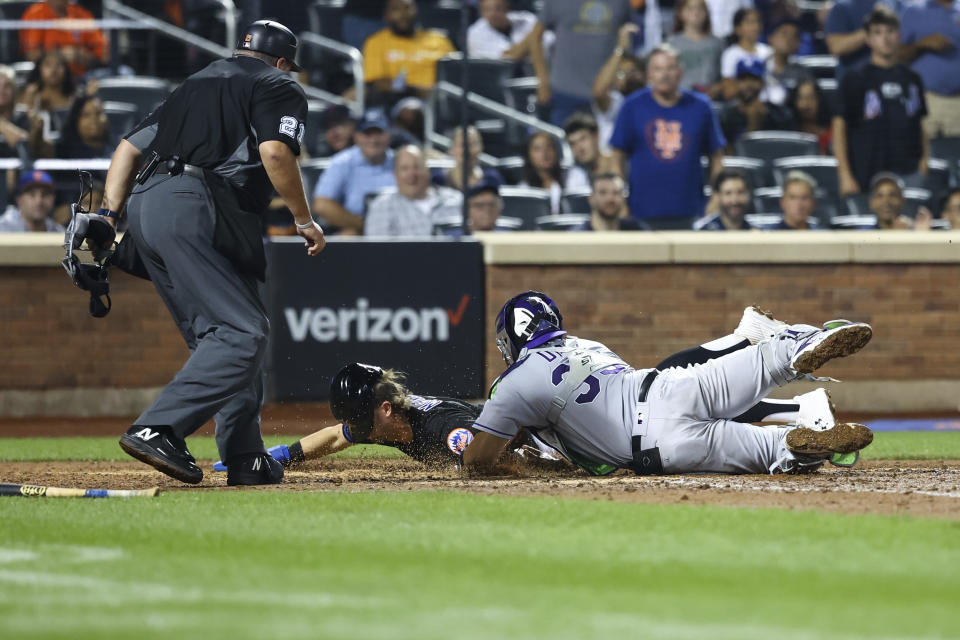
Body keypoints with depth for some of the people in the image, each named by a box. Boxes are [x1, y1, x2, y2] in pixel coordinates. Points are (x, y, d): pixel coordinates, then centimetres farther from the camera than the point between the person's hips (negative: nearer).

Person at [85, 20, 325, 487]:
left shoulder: (198, 83, 32)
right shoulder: (279, 87, 11)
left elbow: (129, 146, 26)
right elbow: (275, 151, -9)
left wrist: (108, 216, 18)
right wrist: (304, 220, -1)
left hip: (144, 205, 8)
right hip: (193, 208, -8)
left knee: (219, 334, 13)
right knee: (242, 332, -13)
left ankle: (246, 460, 8)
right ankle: (157, 430, -28)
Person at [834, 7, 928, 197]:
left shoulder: (912, 80, 13)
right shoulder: (854, 80, 1)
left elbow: (920, 126, 18)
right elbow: (839, 128, -2)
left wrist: (923, 163, 6)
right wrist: (846, 176, -9)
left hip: (909, 174, 4)